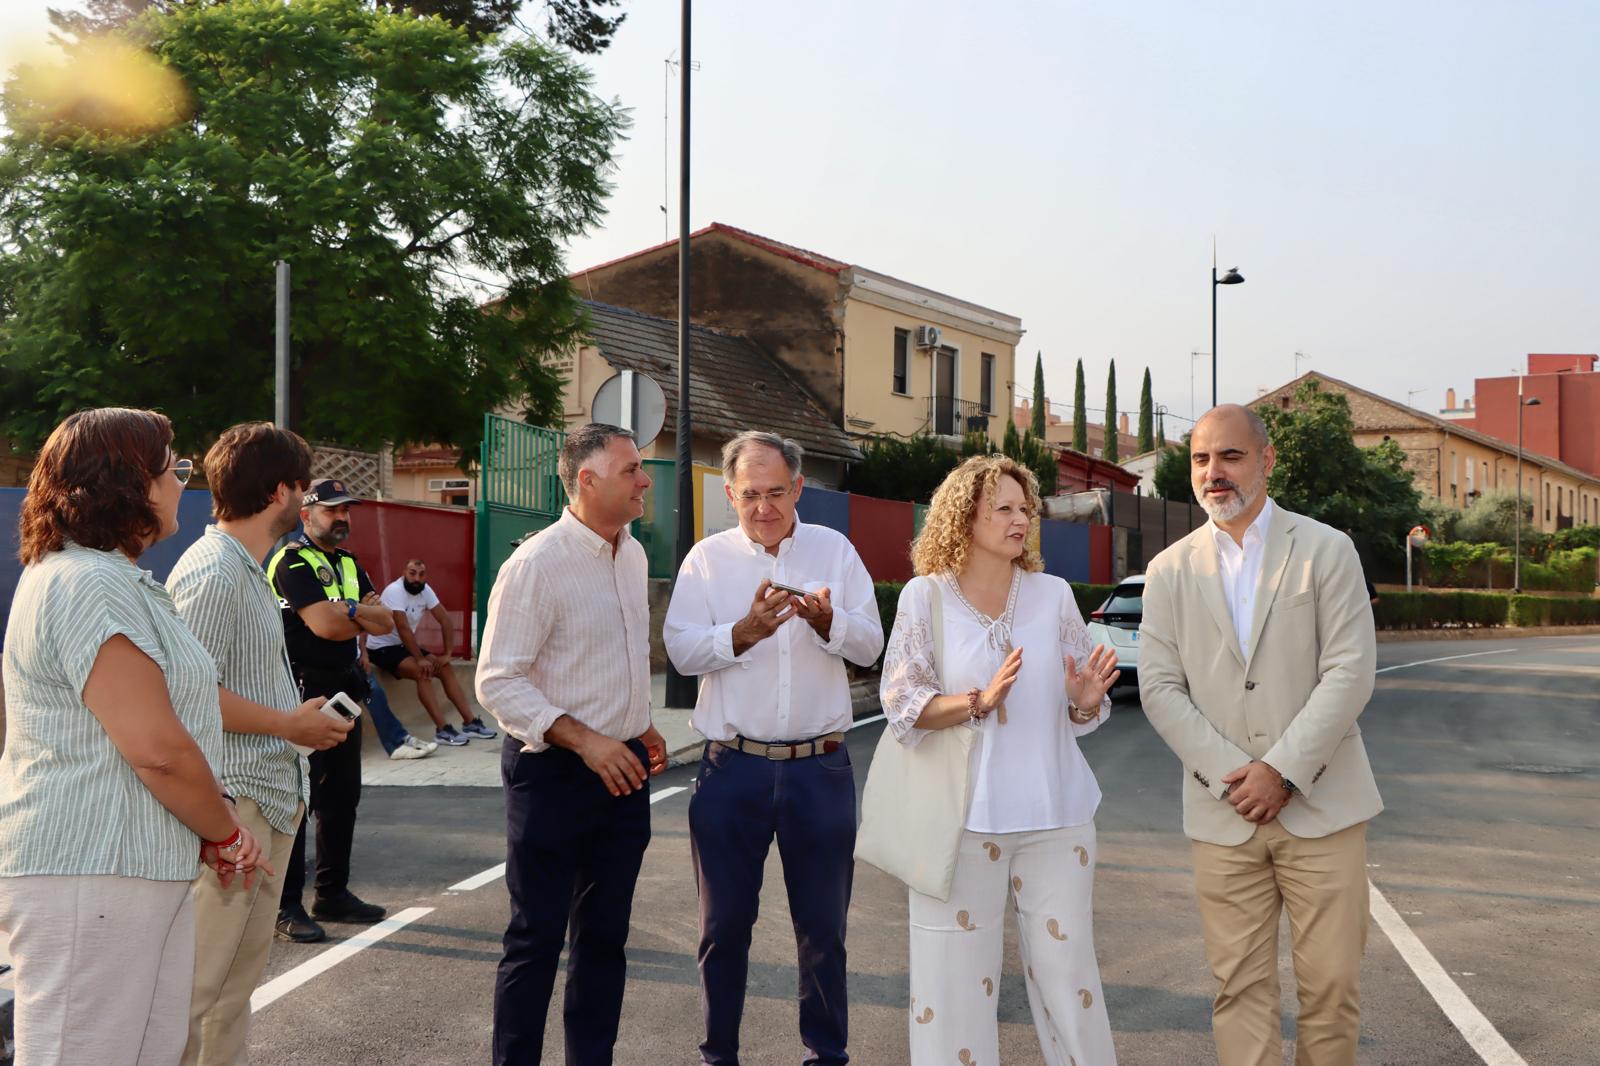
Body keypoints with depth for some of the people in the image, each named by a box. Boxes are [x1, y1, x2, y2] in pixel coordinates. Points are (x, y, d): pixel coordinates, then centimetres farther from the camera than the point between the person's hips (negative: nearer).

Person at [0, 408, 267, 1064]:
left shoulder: (109, 577, 19)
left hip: (136, 871, 10)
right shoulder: (90, 585, -16)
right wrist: (226, 835, -7)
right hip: (90, 878, -10)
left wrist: (211, 835, 13)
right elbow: (157, 747, -21)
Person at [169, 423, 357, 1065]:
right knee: (199, 982, -6)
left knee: (243, 965, 16)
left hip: (272, 795, 10)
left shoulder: (248, 569, 16)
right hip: (233, 800, -10)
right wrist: (291, 725, -14)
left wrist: (301, 717, 11)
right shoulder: (212, 573, -15)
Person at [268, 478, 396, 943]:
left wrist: (348, 611, -11)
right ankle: (286, 906, 0)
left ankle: (333, 893, 24)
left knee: (342, 796, 13)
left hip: (344, 691, 9)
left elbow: (385, 622, 7)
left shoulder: (348, 564, 16)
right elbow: (325, 624, -21)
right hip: (303, 691, -8)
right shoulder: (292, 561, -9)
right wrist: (363, 616, -3)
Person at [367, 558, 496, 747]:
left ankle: (470, 723, -6)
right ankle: (442, 730, -29)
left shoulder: (425, 590, -2)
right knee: (423, 672, -28)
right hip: (382, 648, -8)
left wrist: (447, 653, -10)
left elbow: (445, 620, -2)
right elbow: (403, 629, -28)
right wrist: (420, 659, -28)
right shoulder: (394, 591, -23)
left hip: (404, 645, 8)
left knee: (446, 668, -5)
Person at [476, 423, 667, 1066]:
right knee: (536, 939, 2)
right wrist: (586, 741, -25)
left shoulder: (634, 556, 9)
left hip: (623, 770, 7)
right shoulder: (536, 565, -15)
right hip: (553, 773, -7)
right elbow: (497, 681, -18)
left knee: (605, 934, 14)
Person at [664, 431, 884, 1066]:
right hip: (733, 768, 0)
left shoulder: (835, 550, 6)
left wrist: (825, 619, -19)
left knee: (823, 924, 9)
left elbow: (869, 644, 1)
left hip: (820, 768, 1)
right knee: (724, 923, 9)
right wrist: (744, 632, -23)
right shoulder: (708, 558, 3)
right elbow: (682, 651, -6)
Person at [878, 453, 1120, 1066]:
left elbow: (1083, 714, 9)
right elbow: (901, 703, -5)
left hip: (1054, 813, 2)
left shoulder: (1053, 594, 5)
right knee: (957, 971, 2)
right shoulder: (925, 596, -1)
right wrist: (980, 702, -19)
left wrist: (1086, 698, -13)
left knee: (1065, 965, 5)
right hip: (961, 814, -2)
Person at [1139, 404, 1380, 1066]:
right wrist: (1231, 777, -9)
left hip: (1320, 805, -1)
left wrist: (1282, 771, -13)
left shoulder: (1325, 550, 2)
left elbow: (1349, 671, -6)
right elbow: (1160, 688, 2)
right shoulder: (1170, 570, 7)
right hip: (1224, 813, 1)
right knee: (1239, 985, 3)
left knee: (1331, 982, 2)